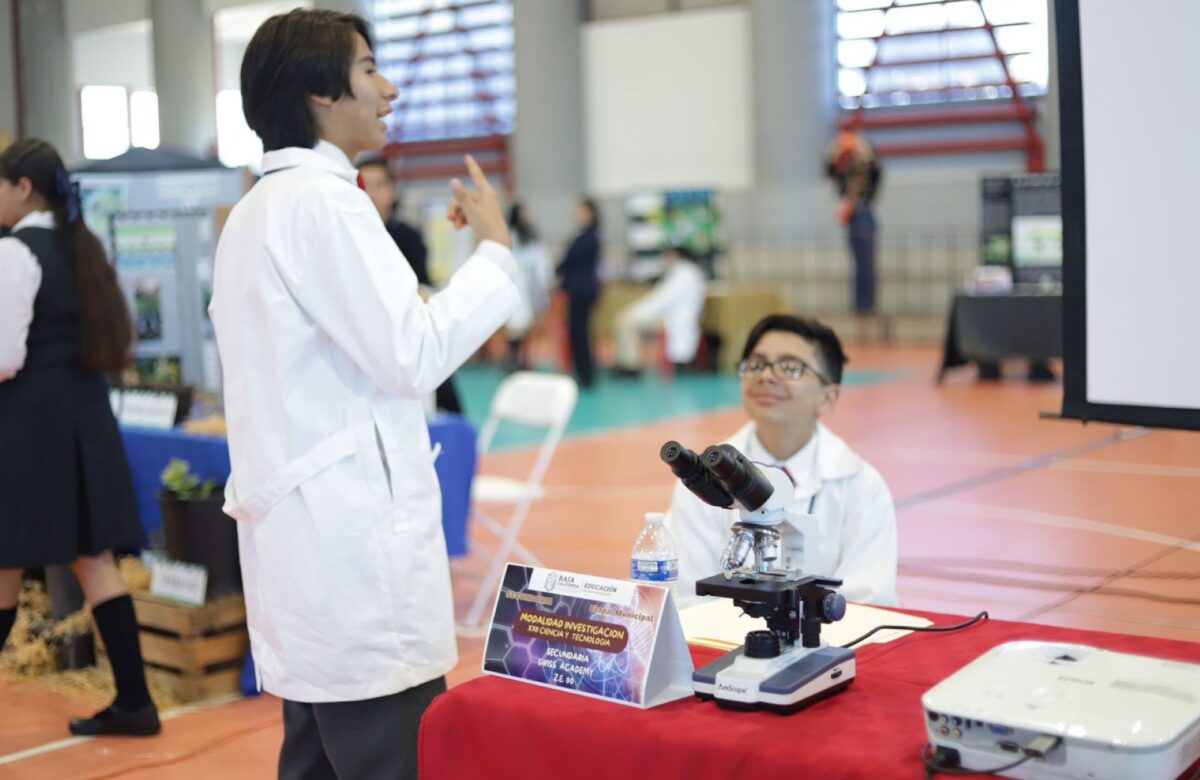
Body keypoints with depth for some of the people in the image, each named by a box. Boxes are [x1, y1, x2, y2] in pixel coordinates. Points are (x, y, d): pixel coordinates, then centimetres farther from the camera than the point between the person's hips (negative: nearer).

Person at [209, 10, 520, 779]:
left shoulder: (259, 209, 17)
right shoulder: (322, 199, -12)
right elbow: (411, 357, -16)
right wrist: (494, 248, -6)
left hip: (306, 533, 10)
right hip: (352, 540, -10)